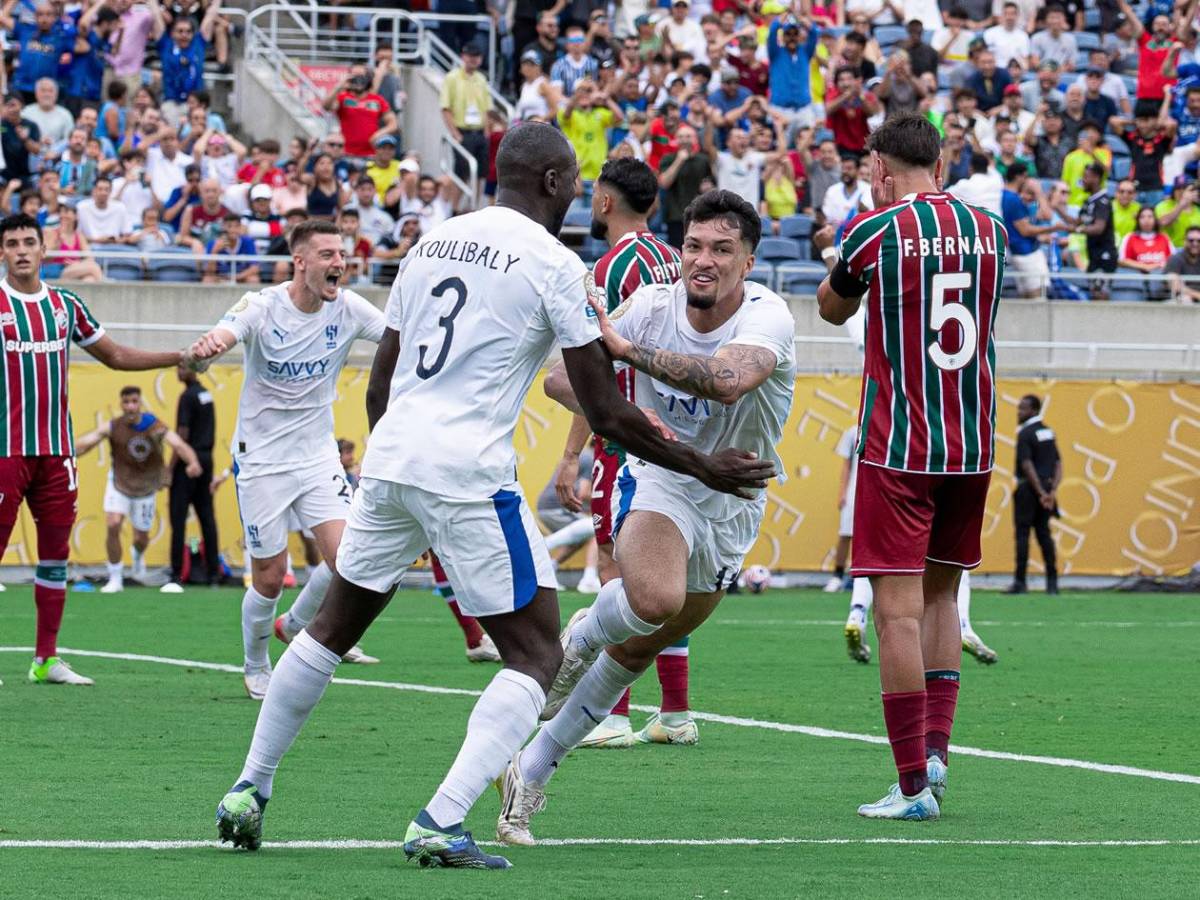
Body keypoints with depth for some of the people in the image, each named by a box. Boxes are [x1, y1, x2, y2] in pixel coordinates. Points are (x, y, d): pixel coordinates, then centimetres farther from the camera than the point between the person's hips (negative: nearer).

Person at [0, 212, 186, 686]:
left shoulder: (65, 305, 11)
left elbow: (116, 356, 20)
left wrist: (182, 357, 14)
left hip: (56, 451, 5)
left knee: (55, 553, 6)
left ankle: (47, 659, 13)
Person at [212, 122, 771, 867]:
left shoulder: (432, 242, 15)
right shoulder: (554, 264, -5)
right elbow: (607, 414, -5)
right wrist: (703, 469, 5)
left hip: (389, 460, 7)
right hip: (469, 472, -7)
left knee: (334, 628, 24)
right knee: (537, 654, 2)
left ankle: (249, 791, 26)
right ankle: (441, 824, -12)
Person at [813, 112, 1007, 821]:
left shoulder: (873, 230, -7)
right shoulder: (990, 228, 5)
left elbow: (833, 309, 11)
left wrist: (835, 257, 33)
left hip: (898, 445, -5)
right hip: (974, 444, 5)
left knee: (899, 610, -5)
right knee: (940, 596, 19)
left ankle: (915, 784, -8)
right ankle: (936, 748, 10)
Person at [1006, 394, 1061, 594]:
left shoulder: (1025, 433, -11)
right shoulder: (1048, 432, 13)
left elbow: (1027, 465, -19)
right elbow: (1058, 463, 10)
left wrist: (1041, 493, -19)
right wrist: (1053, 490, 1)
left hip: (1029, 488, -7)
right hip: (1046, 486, 7)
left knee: (1022, 532, -4)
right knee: (1044, 532, 10)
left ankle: (1020, 582, -6)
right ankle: (1052, 583, 8)